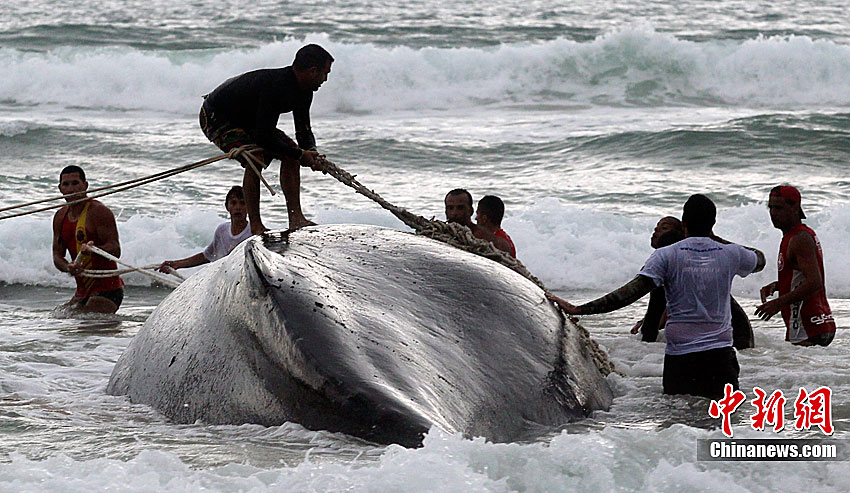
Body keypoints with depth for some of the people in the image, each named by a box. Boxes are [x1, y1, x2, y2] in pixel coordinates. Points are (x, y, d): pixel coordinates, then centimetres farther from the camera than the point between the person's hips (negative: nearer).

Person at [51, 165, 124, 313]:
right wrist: (68, 268, -15)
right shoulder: (60, 217, 11)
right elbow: (57, 255, 9)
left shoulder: (98, 211, -12)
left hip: (107, 290, -8)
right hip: (83, 290, 8)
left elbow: (115, 250, -19)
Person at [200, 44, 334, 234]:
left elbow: (304, 131, 1)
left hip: (248, 120, 9)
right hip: (215, 117, -9)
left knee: (290, 149, -3)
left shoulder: (303, 91, -7)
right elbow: (264, 138, -35)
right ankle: (256, 226, -22)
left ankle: (295, 218, -4)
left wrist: (311, 153, -20)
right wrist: (301, 155, -27)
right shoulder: (274, 85, -35)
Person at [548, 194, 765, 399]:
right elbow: (759, 260, 28)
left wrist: (578, 310, -12)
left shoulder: (666, 256, -5)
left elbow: (631, 292, -13)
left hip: (680, 357, -1)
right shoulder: (730, 254, 4)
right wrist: (716, 240, 32)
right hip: (720, 354, 2)